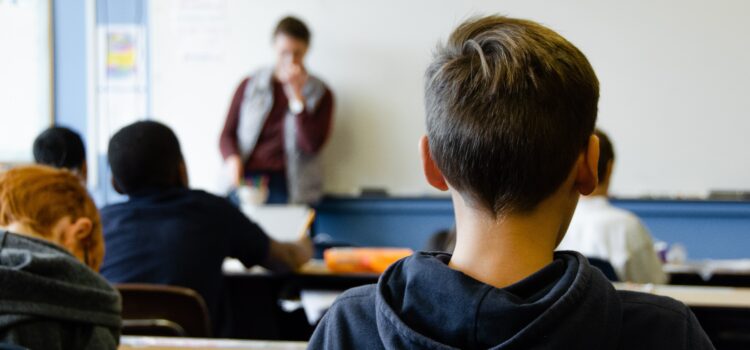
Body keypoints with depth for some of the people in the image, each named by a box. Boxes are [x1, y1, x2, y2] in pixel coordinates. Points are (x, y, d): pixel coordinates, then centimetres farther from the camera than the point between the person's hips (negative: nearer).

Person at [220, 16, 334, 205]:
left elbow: (312, 145, -4)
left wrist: (296, 95, -7)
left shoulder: (320, 94, 9)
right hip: (246, 180, 1)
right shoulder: (249, 86, 13)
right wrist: (233, 159, -8)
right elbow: (227, 134, 14)